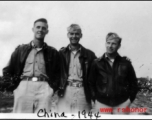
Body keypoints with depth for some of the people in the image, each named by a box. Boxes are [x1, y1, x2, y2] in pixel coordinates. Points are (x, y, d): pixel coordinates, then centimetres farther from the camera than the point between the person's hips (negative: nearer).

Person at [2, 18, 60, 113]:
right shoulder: (21, 49, 16)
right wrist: (12, 85, 6)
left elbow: (58, 73, 17)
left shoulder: (52, 52, 16)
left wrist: (53, 87, 3)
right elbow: (7, 70, 19)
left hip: (43, 87, 0)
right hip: (23, 86, 1)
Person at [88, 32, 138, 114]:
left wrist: (130, 99, 2)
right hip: (101, 104, 0)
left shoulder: (125, 63, 3)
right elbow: (91, 83, 6)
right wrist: (94, 100, 0)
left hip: (121, 104, 1)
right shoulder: (97, 63, 2)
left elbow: (133, 82, 11)